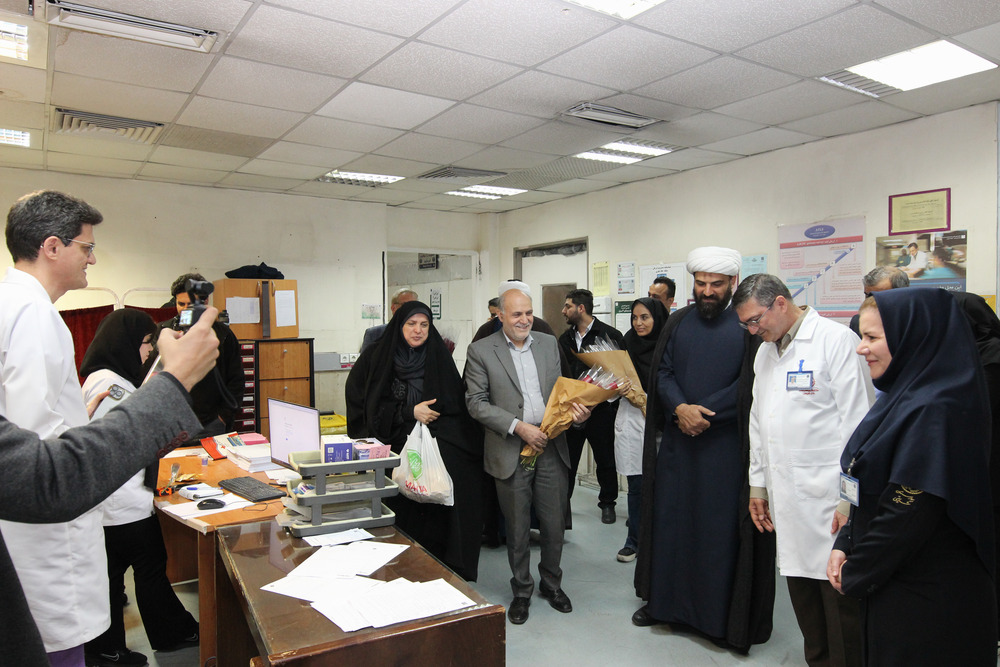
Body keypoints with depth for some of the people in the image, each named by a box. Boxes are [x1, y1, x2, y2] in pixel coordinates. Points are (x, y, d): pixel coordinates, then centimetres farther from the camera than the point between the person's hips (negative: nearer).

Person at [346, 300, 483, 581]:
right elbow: (366, 409, -2)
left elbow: (458, 409, 11)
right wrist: (409, 412, -11)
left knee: (436, 521, -4)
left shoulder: (439, 358, 9)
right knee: (405, 524, -4)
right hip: (395, 457, -1)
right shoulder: (375, 360, 3)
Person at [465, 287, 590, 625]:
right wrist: (519, 426, -17)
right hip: (511, 453, -3)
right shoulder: (481, 351, -5)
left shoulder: (549, 344, 7)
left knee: (554, 524, 13)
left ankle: (552, 583, 37)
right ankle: (522, 590, 32)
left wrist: (576, 410, -9)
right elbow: (476, 403, -8)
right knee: (517, 528, 11)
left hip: (551, 449, 3)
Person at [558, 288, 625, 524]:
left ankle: (607, 502, 26)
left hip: (601, 409, -4)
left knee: (605, 459, 10)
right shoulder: (565, 338, 9)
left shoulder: (610, 335, -8)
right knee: (568, 457, 11)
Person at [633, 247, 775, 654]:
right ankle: (663, 600, 27)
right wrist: (680, 408, -14)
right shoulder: (678, 323, 8)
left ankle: (722, 617, 18)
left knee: (723, 529, 4)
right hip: (677, 442, 4)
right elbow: (662, 373, 4)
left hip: (726, 447, -4)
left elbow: (749, 384, -9)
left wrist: (703, 411, -15)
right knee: (669, 521, 11)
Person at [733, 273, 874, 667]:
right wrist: (758, 485, 18)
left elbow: (857, 423, -12)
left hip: (830, 500, -7)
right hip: (785, 500, 7)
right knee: (803, 598, 14)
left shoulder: (837, 340, -9)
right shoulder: (765, 352, 14)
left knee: (842, 605, 1)